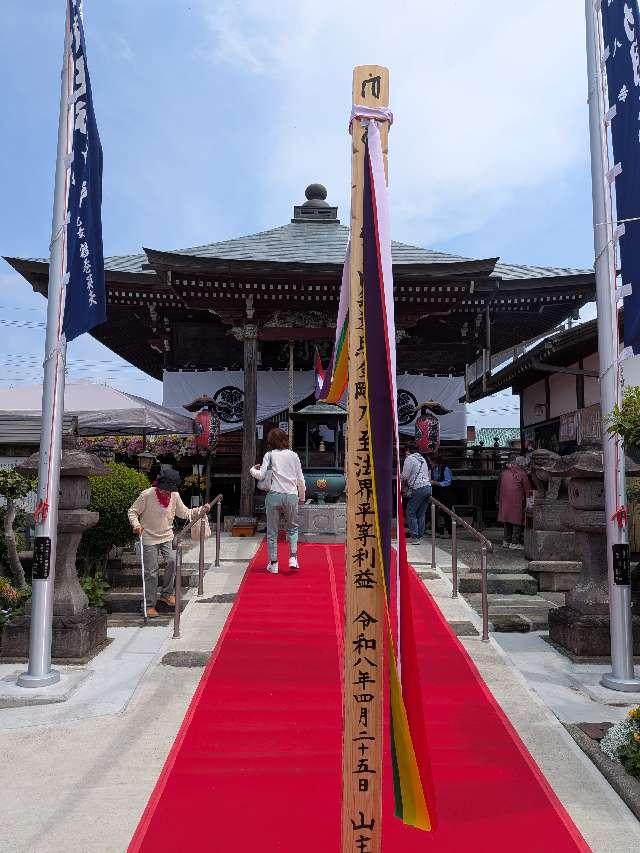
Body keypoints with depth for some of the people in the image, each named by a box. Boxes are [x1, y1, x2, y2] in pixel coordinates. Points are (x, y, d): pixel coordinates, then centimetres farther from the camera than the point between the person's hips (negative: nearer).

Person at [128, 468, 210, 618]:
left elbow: (184, 513, 8)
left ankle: (167, 594, 8)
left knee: (171, 562, -14)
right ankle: (150, 605, 12)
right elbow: (132, 511, -6)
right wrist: (136, 524, -24)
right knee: (151, 572, -2)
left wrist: (201, 510, -4)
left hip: (166, 537, 4)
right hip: (149, 538, -4)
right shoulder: (146, 495, -14)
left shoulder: (174, 496, 0)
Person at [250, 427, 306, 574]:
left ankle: (273, 563, 13)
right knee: (292, 528, 20)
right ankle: (293, 557, 4)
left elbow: (260, 475, -6)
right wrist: (302, 497, 20)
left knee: (272, 531, 9)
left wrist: (253, 469, 15)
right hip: (291, 496, 2)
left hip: (274, 496, -1)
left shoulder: (270, 455, 2)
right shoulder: (294, 455, 7)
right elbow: (300, 479, 8)